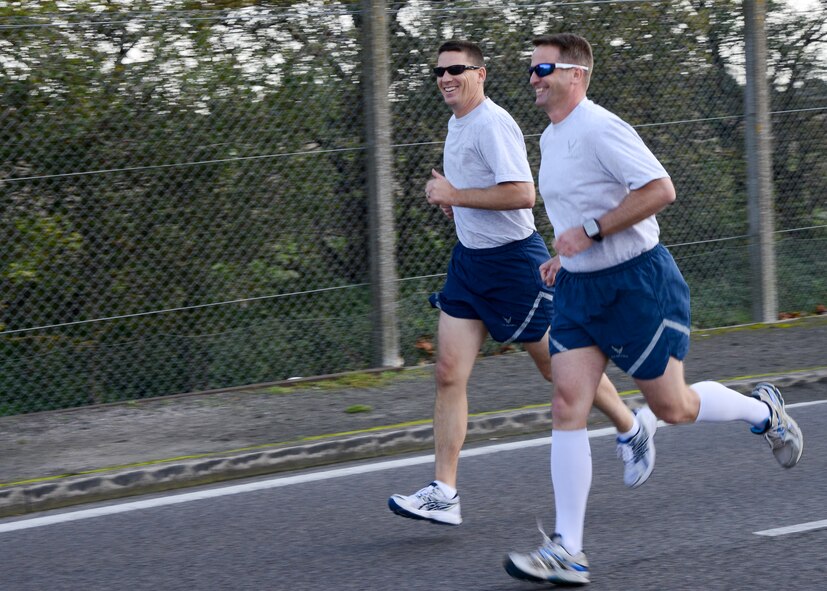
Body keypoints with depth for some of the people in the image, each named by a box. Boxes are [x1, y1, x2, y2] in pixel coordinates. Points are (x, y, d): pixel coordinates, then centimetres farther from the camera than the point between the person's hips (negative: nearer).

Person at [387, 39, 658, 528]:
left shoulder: (493, 124, -18)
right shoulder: (458, 124, 11)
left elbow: (522, 194, -28)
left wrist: (455, 195, -23)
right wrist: (453, 201, 10)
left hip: (513, 261, -8)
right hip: (469, 261, 8)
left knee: (557, 366, 6)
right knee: (449, 373, -3)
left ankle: (632, 428, 32)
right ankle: (443, 494, -5)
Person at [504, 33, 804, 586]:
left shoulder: (601, 129, -17)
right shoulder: (551, 138, 12)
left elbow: (660, 190, -25)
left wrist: (590, 232, -23)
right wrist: (564, 256, 13)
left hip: (637, 285, -8)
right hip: (578, 288, 8)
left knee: (672, 406, 4)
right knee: (568, 407, -5)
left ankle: (763, 409, 35)